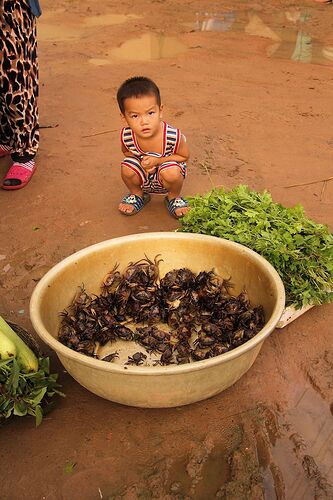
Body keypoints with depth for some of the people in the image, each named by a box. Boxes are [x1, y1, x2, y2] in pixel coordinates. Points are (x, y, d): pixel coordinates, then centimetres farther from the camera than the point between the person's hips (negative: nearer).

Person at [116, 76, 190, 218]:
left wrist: (158, 161, -27)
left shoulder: (172, 136, -32)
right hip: (143, 176, 2)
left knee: (172, 172, -33)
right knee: (127, 168, -25)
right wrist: (142, 160, -22)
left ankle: (174, 198, 5)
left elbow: (184, 156, -13)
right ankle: (138, 195, 10)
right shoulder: (126, 136, -24)